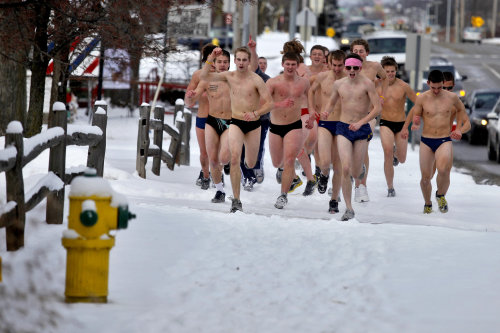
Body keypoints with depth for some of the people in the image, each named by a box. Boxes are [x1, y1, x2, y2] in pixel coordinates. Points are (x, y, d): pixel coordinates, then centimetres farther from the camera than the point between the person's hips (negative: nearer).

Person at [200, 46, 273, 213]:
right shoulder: (229, 76, -1)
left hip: (253, 125, -1)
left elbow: (269, 103, -13)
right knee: (235, 157, -21)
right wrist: (211, 58, -17)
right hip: (236, 123, 1)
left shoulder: (256, 80, -12)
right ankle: (236, 200, -21)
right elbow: (204, 76, -5)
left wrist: (255, 113, -29)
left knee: (251, 163, 12)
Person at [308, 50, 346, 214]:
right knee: (325, 162, -18)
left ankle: (334, 200, 17)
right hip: (324, 124, 0)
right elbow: (311, 90, 22)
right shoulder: (322, 77, 1)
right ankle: (324, 175, 18)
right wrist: (312, 110, 13)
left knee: (339, 167, 3)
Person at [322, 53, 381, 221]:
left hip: (362, 130, -2)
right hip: (343, 128, 2)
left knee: (355, 173, 5)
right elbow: (331, 102, 20)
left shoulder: (367, 84, -8)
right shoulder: (338, 84, 4)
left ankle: (360, 167, 46)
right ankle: (349, 209, -7)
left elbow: (377, 108, -11)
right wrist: (326, 112, -3)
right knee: (345, 169, -15)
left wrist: (360, 122, -21)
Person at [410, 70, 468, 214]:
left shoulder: (452, 97, 1)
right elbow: (416, 116, 7)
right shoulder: (422, 98, -2)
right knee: (425, 177, 2)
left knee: (443, 170, -28)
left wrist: (459, 129, 13)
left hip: (445, 141, -1)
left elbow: (462, 111, 21)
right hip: (426, 142, 1)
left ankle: (441, 195, 0)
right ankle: (427, 204, 30)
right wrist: (415, 125, -15)